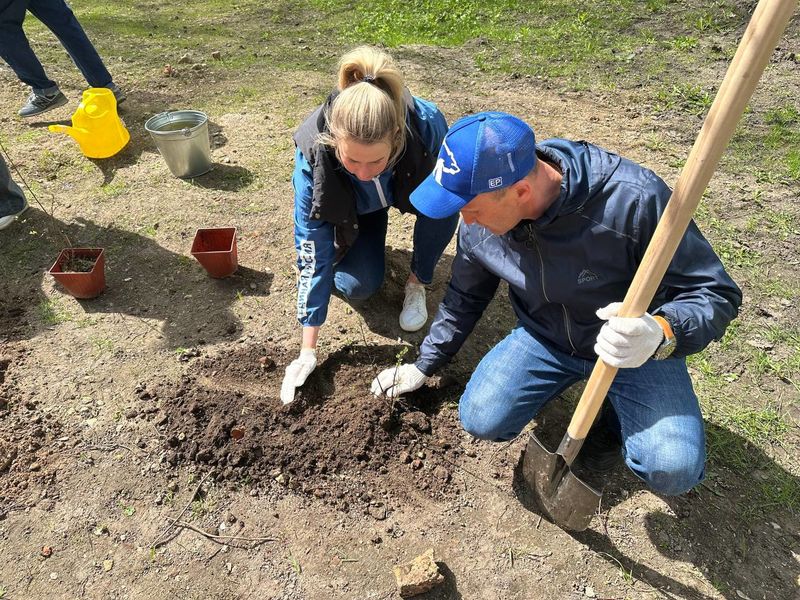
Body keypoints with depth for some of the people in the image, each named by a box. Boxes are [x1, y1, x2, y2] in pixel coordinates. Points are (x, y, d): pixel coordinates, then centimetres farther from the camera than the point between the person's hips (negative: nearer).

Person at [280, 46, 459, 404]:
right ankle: (352, 242, 16)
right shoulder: (313, 154, -39)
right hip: (351, 209, 0)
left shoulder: (426, 123, -41)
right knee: (359, 285, -19)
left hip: (413, 189, 1)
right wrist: (308, 351, -27)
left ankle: (417, 283, -5)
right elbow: (313, 255, -30)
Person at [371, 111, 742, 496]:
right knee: (481, 419, -16)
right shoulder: (480, 223, -15)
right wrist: (424, 366, 12)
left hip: (634, 345, -3)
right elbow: (464, 297, 5)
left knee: (673, 471, -22)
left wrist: (661, 334, -44)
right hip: (544, 338, 4)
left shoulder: (635, 200, -32)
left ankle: (621, 419, 14)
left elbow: (715, 293, -21)